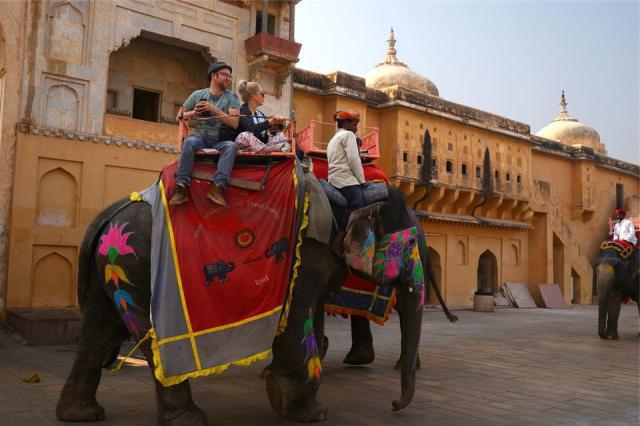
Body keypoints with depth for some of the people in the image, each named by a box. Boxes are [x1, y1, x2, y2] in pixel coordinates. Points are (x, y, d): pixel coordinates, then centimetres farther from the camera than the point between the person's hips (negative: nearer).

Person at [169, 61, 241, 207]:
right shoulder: (198, 94, 12)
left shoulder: (232, 97, 7)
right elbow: (180, 116, 18)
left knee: (232, 145, -34)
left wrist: (213, 109, -12)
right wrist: (193, 113, -3)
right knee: (189, 142, -33)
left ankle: (218, 187, -43)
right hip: (201, 136, 1)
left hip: (221, 140, -1)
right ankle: (181, 187, -35)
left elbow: (234, 123, -7)